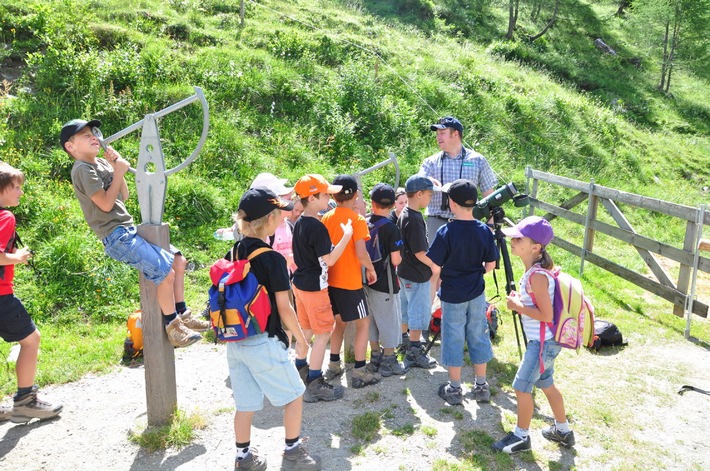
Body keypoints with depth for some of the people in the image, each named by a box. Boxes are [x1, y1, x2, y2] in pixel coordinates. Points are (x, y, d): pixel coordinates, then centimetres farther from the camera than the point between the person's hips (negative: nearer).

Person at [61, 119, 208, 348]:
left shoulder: (102, 163, 16)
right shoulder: (82, 169, -10)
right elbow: (106, 204, -17)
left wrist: (117, 166, 6)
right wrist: (119, 172, -11)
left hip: (129, 230, 9)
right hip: (116, 236, -9)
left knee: (178, 260, 10)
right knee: (166, 272, -18)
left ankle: (182, 314, 19)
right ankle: (172, 327, -3)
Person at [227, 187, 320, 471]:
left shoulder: (235, 252, 3)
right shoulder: (273, 259, -17)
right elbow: (284, 309, -14)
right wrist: (301, 339, -1)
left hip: (236, 341, 7)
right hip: (264, 343, -7)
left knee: (245, 402, 18)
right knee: (294, 395, 13)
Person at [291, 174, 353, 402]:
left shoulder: (299, 223, 7)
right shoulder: (317, 227, -22)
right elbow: (329, 259, -23)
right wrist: (347, 235, -18)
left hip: (300, 283, 9)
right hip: (315, 287, -9)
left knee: (306, 329, 22)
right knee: (323, 333, 0)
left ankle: (300, 367, 36)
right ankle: (314, 384, 6)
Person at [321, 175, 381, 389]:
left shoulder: (327, 218, 3)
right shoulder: (357, 220, -13)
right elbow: (361, 253, -21)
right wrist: (371, 269, -5)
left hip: (331, 280, 6)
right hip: (350, 282, -6)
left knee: (340, 321, 22)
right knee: (363, 322, 6)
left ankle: (334, 365, 27)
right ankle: (359, 372, 7)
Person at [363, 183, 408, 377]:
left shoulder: (365, 224, 0)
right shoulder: (391, 228, -18)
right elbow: (395, 260, -18)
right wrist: (399, 257, 2)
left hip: (368, 281, 6)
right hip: (386, 284, -6)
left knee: (372, 319, 18)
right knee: (390, 321, 7)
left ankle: (375, 356, 30)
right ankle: (388, 362, 16)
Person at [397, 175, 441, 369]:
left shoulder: (404, 215, 5)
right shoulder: (414, 219, -24)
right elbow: (419, 252, -23)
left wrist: (430, 265, 16)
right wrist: (434, 266, -8)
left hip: (406, 272, 10)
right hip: (417, 275, -10)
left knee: (407, 309, 21)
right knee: (419, 313, 1)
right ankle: (414, 353, 9)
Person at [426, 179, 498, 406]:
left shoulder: (446, 232, -19)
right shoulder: (484, 231, -6)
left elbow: (434, 266, -16)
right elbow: (490, 265, 2)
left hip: (452, 295, -3)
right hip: (477, 293, 4)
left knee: (453, 339, 8)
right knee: (478, 337, 15)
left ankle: (454, 389, 19)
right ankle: (481, 386, 26)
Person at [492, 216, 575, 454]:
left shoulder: (537, 276, -26)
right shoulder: (535, 270, 4)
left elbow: (546, 314, -27)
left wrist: (518, 307, -19)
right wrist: (520, 299, 3)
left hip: (543, 342, -10)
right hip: (546, 341, 10)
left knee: (521, 386, 1)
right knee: (546, 384, 23)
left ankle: (521, 436, 19)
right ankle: (563, 430, 39)